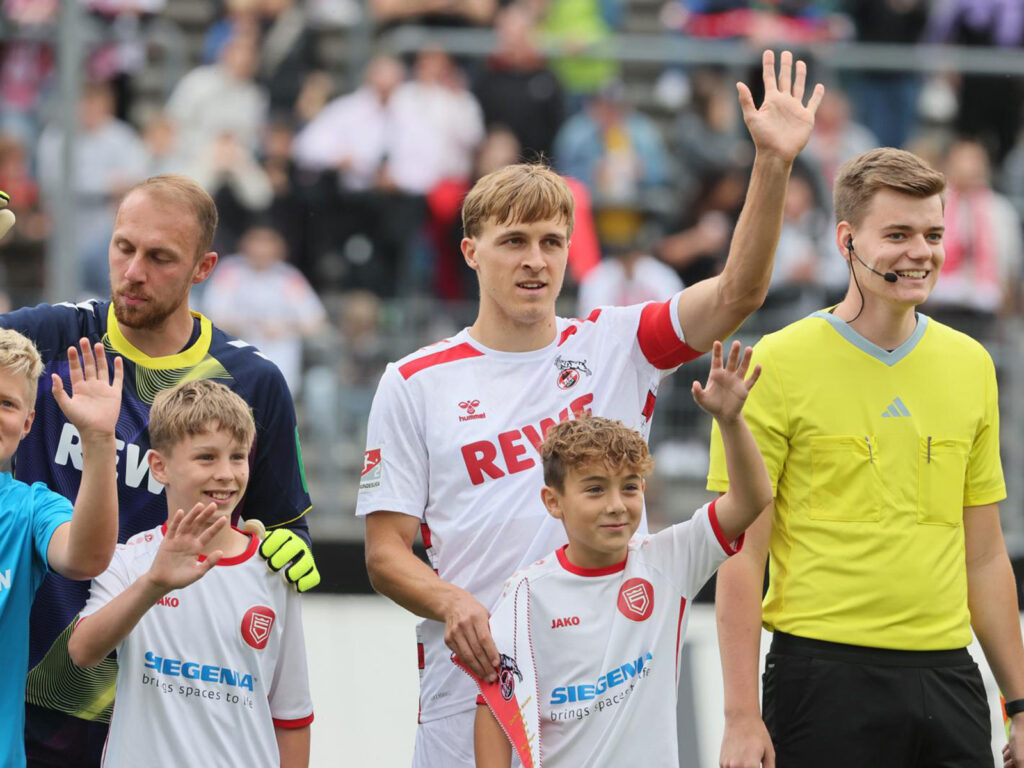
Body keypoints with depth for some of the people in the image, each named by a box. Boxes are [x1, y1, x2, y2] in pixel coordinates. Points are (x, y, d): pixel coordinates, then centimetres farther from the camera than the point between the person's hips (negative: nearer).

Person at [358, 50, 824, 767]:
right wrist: (450, 602, -19)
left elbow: (738, 291, -8)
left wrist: (774, 164, -20)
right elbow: (386, 551, 2)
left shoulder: (615, 347, 7)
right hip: (470, 684, -1)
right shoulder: (414, 384, 4)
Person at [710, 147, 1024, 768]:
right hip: (824, 674, -4)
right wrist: (742, 716, -11)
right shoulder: (778, 363, -4)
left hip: (948, 675, 4)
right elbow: (741, 555, -5)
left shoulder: (971, 365, 11)